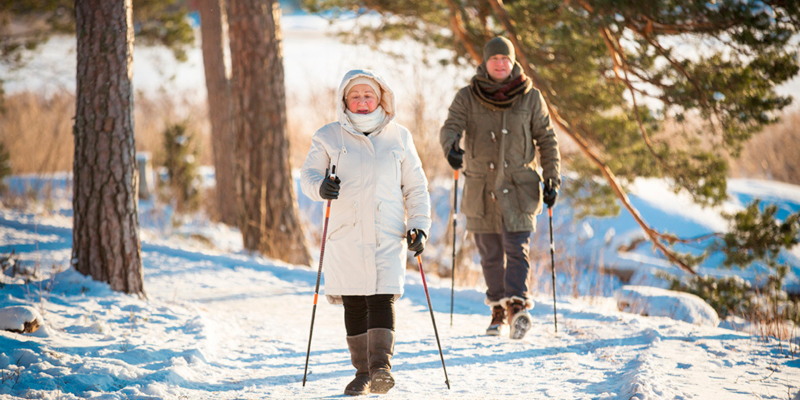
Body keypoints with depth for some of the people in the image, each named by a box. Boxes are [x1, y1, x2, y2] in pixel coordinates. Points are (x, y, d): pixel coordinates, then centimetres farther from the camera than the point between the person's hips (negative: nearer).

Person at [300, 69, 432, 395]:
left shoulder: (398, 137, 10)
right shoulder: (329, 137, 8)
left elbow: (415, 187, 14)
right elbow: (308, 173, 4)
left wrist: (419, 225, 3)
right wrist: (320, 187, -19)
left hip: (388, 234, 0)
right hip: (346, 234, 1)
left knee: (383, 298, -14)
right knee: (354, 304, 2)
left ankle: (381, 366, -18)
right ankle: (363, 371, 11)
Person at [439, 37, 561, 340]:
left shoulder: (531, 99, 3)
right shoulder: (467, 98, 3)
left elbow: (547, 140, 8)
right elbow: (451, 127, -9)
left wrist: (552, 179, 2)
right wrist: (451, 148, -32)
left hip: (519, 187, -1)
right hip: (481, 187, 1)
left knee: (517, 248, -15)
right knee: (490, 254, 7)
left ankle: (517, 306, -26)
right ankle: (498, 312, 18)